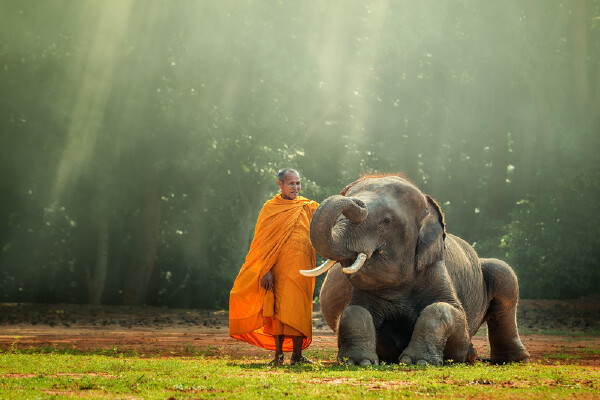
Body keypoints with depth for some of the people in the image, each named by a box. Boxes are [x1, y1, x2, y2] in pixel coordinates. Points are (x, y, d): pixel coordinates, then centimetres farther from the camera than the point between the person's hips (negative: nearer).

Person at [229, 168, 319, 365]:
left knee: (298, 309, -2)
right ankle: (278, 354, 3)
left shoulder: (308, 207, 13)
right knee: (278, 309, -3)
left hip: (300, 269, 2)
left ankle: (297, 354, 3)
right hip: (277, 268, -2)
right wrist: (266, 270, -9)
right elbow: (265, 242, 0)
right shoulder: (270, 208, 5)